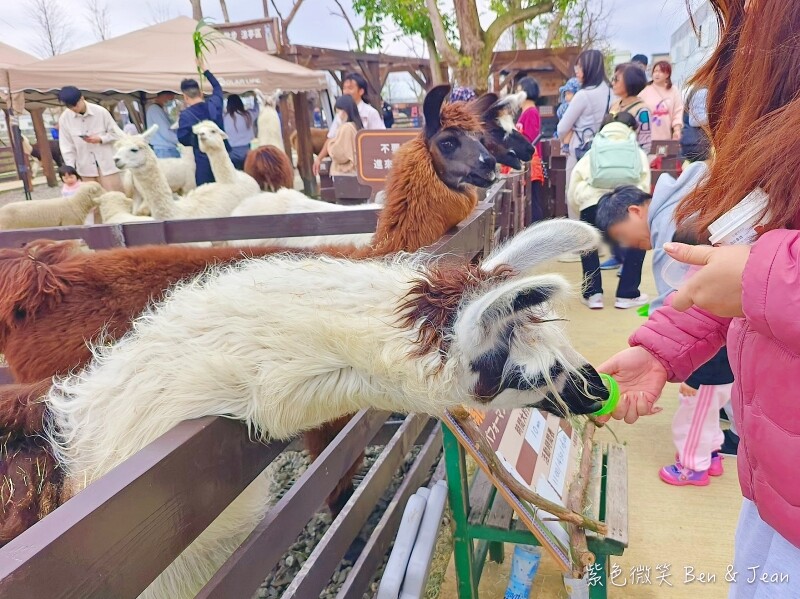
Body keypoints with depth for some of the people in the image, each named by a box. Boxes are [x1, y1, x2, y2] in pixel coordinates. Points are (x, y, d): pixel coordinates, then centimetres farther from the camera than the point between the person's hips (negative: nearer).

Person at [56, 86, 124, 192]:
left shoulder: (101, 112, -8)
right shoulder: (64, 118, -4)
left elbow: (117, 134, 0)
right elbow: (67, 146, 0)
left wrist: (100, 139, -17)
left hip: (107, 164, -1)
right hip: (85, 168, 2)